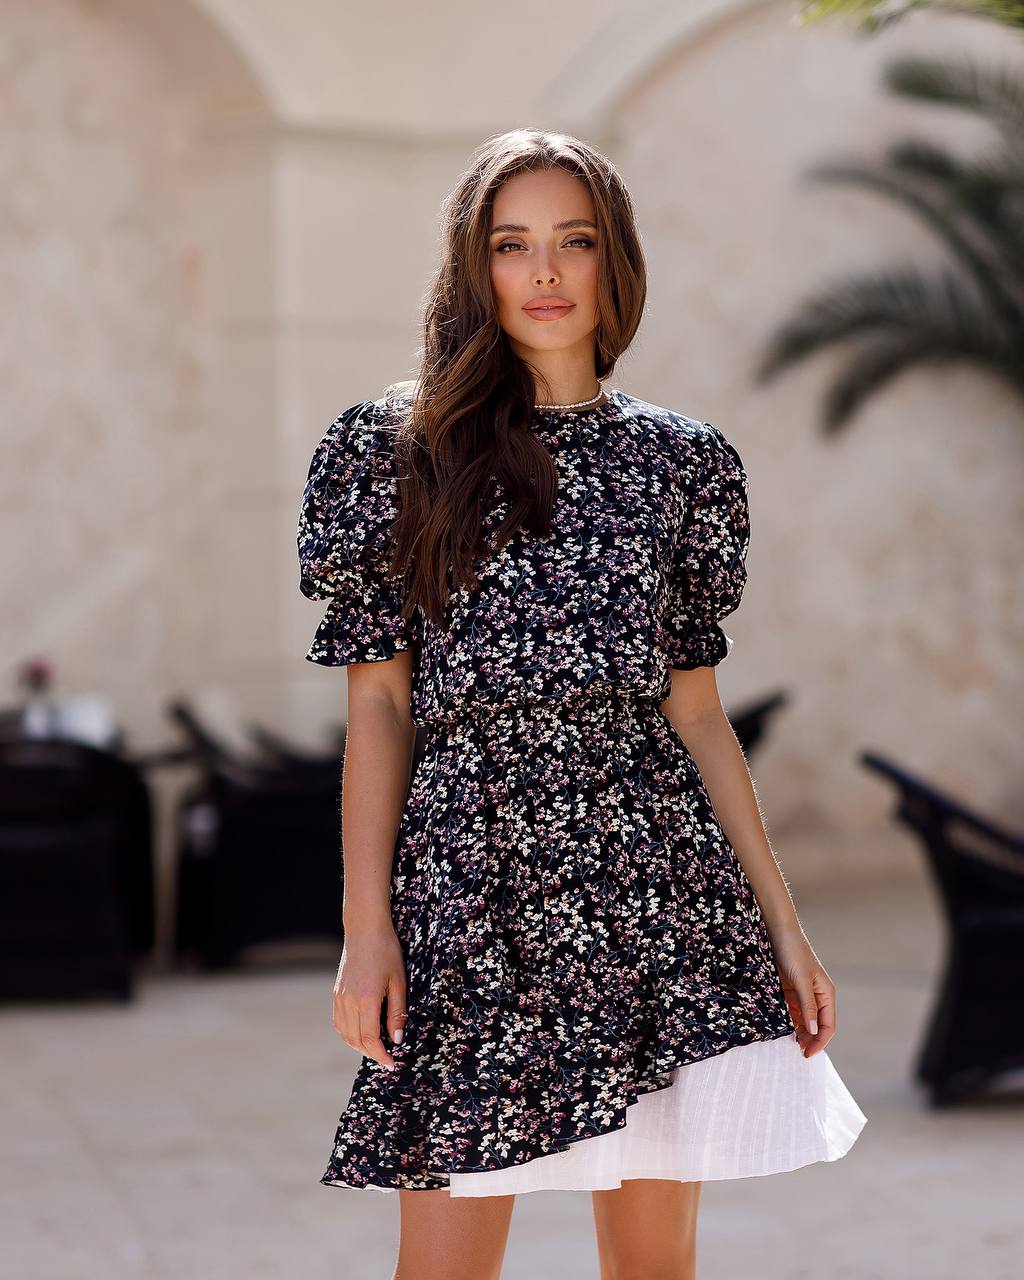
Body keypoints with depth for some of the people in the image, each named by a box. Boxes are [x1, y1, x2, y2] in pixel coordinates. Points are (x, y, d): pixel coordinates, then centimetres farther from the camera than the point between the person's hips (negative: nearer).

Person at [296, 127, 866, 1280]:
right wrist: (366, 925, -4)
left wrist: (782, 923, 9)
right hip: (471, 870, -2)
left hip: (660, 873, 2)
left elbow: (695, 710, 12)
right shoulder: (394, 448, 4)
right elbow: (378, 702, 3)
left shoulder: (681, 459, 10)